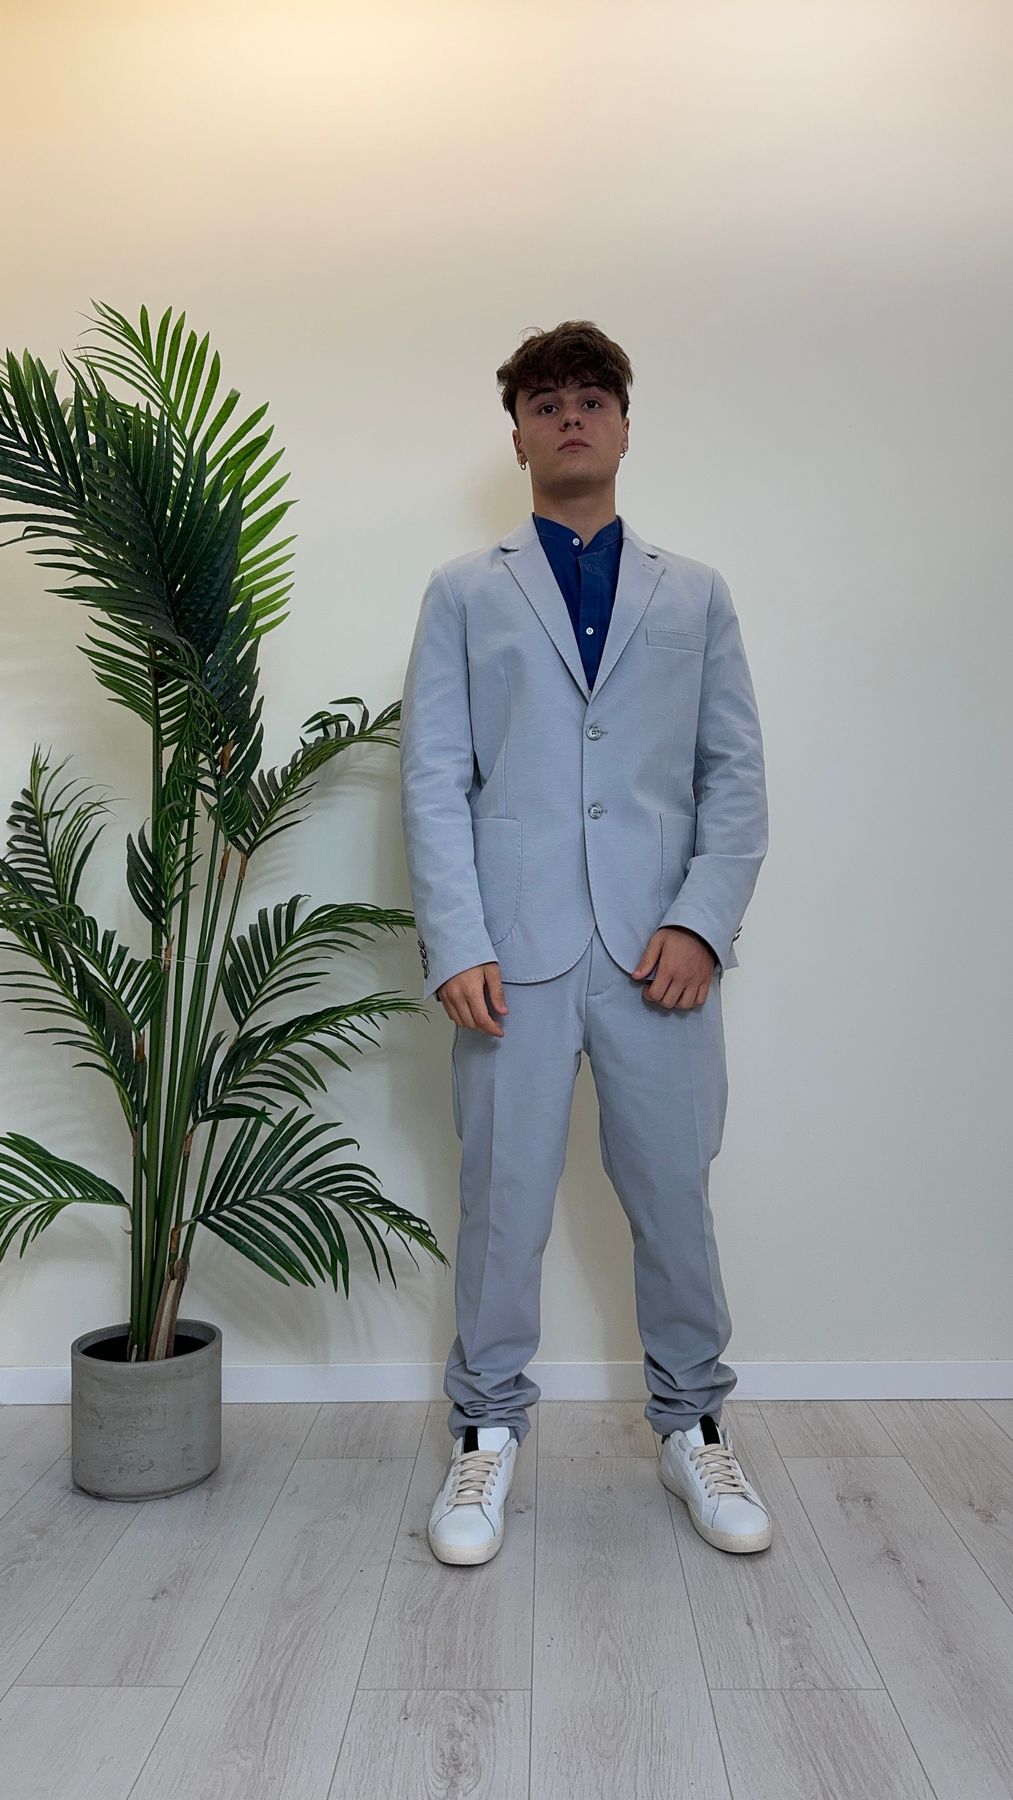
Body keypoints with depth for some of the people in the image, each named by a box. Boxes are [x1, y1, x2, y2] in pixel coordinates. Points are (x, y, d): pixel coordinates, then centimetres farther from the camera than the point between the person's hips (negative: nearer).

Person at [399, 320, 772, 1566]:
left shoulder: (695, 595, 15)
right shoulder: (465, 592, 11)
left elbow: (736, 773, 7)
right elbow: (433, 777, 3)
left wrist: (702, 921, -7)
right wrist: (456, 943, -8)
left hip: (658, 947, 1)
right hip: (515, 948, -1)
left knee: (674, 1192, 9)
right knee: (502, 1196, 5)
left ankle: (692, 1428, 28)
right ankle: (487, 1433, 23)